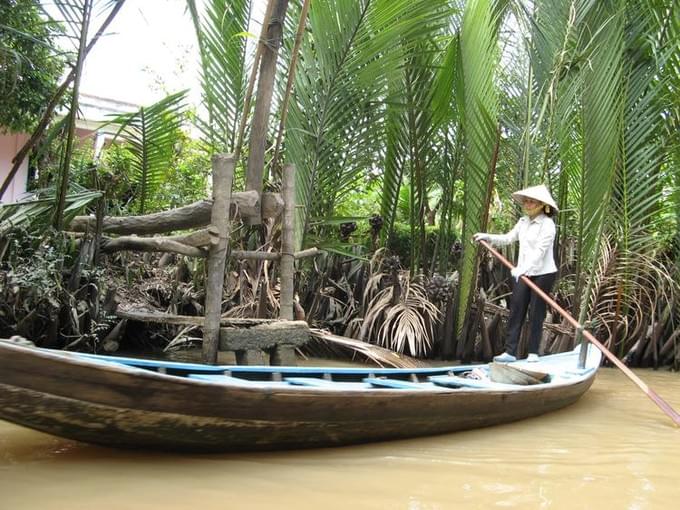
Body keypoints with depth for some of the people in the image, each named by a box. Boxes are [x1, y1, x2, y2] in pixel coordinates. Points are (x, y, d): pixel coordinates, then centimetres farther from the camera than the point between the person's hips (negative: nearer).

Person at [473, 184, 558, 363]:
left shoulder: (547, 224, -14)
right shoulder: (523, 222, 9)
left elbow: (539, 251, -23)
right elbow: (508, 238, 19)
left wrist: (523, 268, -33)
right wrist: (487, 237, 9)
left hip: (543, 274, -7)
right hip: (523, 273, 7)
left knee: (536, 313, 1)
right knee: (516, 309, 3)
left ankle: (533, 353, 13)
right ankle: (510, 351, 5)